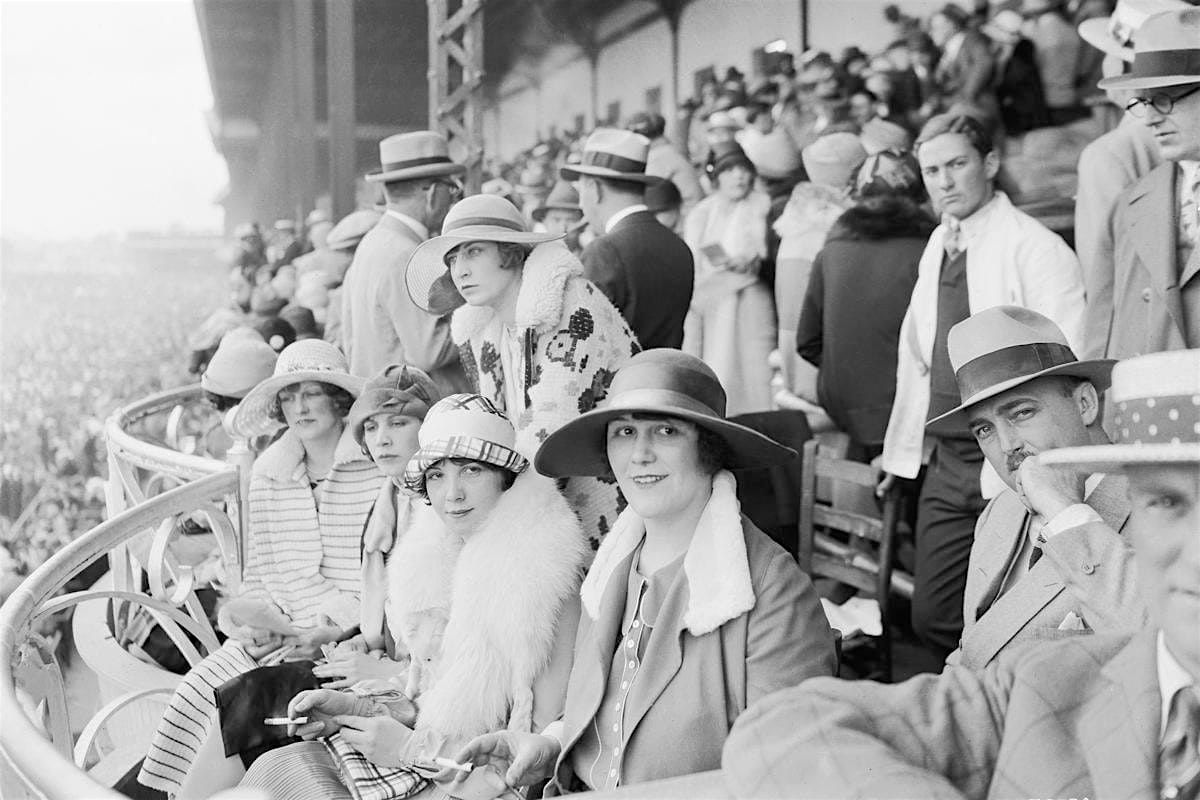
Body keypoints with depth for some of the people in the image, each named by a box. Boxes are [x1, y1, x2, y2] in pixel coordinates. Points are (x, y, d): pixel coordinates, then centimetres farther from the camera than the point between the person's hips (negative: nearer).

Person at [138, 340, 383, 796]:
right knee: (203, 688, -18)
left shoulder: (378, 468, -7)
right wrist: (253, 620, -2)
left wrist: (326, 631, -15)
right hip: (275, 632, 6)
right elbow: (258, 571, 17)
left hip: (347, 639, -5)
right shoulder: (268, 473, 12)